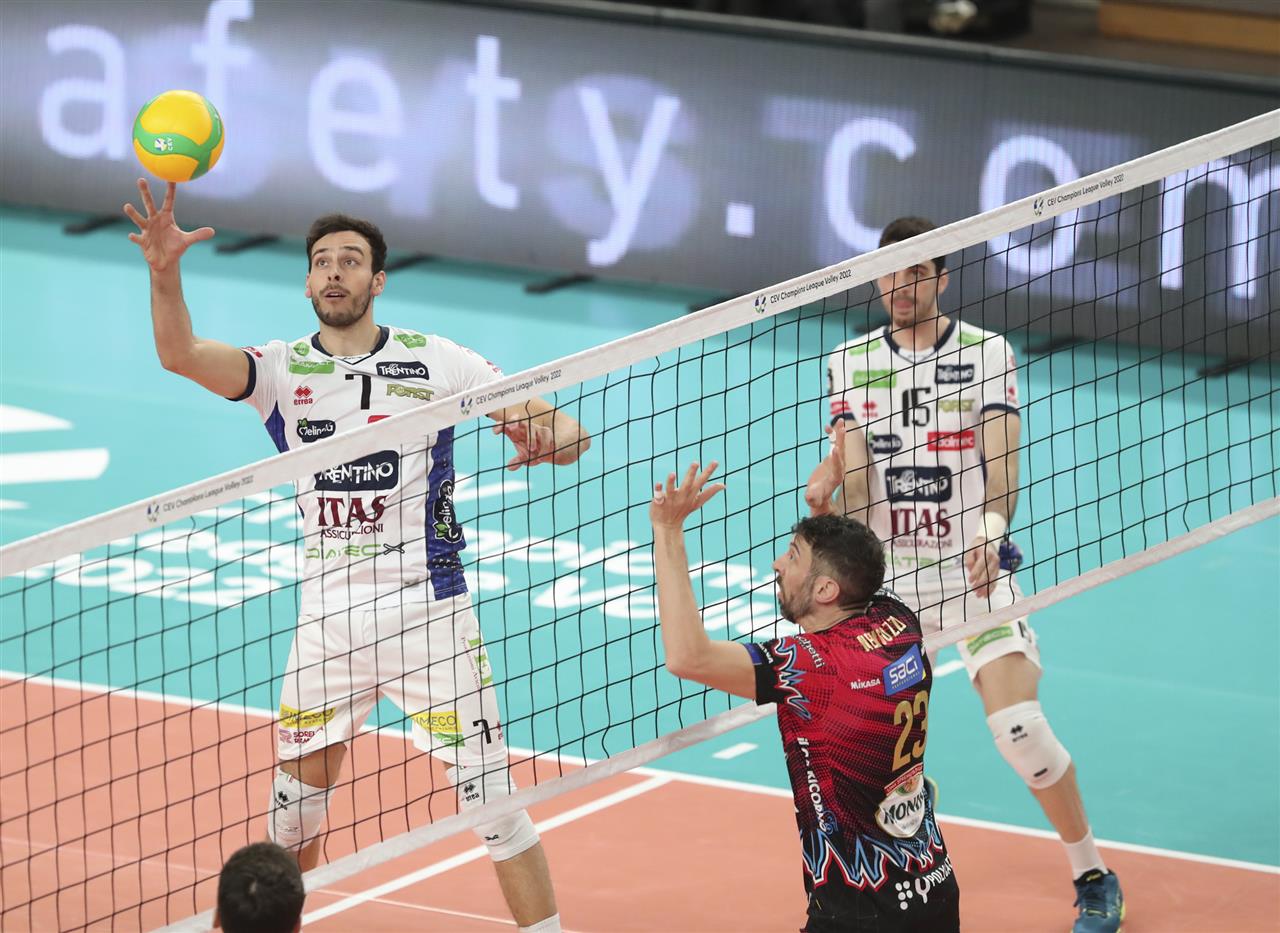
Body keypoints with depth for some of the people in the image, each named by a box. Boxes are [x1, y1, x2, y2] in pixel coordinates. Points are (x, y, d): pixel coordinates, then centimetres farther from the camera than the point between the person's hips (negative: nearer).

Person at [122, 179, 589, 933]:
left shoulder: (438, 361, -2)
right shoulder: (283, 370, 2)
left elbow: (564, 432, -1)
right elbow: (181, 354, -16)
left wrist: (550, 435, -26)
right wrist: (164, 272, -35)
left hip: (428, 614, -2)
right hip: (327, 619, 2)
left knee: (488, 792, -6)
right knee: (297, 796, 8)